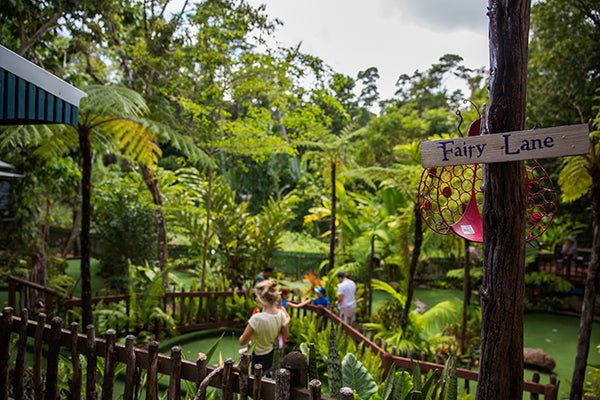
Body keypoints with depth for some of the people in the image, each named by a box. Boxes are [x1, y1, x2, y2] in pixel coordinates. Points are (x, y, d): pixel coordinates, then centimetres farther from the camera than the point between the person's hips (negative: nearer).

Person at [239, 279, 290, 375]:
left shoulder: (256, 319, -32)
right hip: (272, 355, 6)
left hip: (258, 360, -6)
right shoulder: (281, 314, -14)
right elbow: (285, 335, 3)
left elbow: (242, 341, -18)